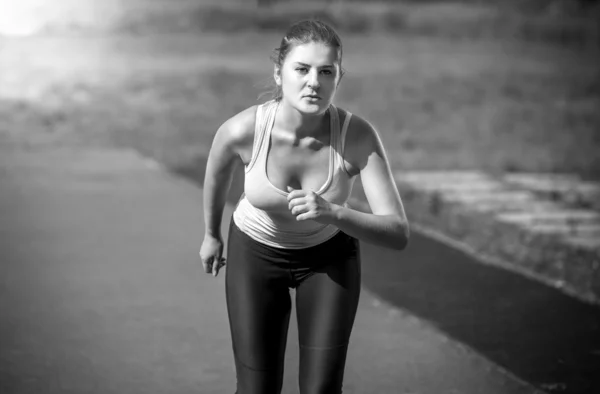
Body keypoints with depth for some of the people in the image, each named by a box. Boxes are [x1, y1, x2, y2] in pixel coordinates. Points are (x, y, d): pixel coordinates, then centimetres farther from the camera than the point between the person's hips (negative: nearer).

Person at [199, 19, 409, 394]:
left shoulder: (359, 135, -32)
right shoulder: (242, 130, -31)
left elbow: (398, 233, -33)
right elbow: (219, 169, -5)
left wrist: (334, 213, -51)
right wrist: (211, 234, 12)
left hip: (330, 254, 0)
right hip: (256, 252, 0)